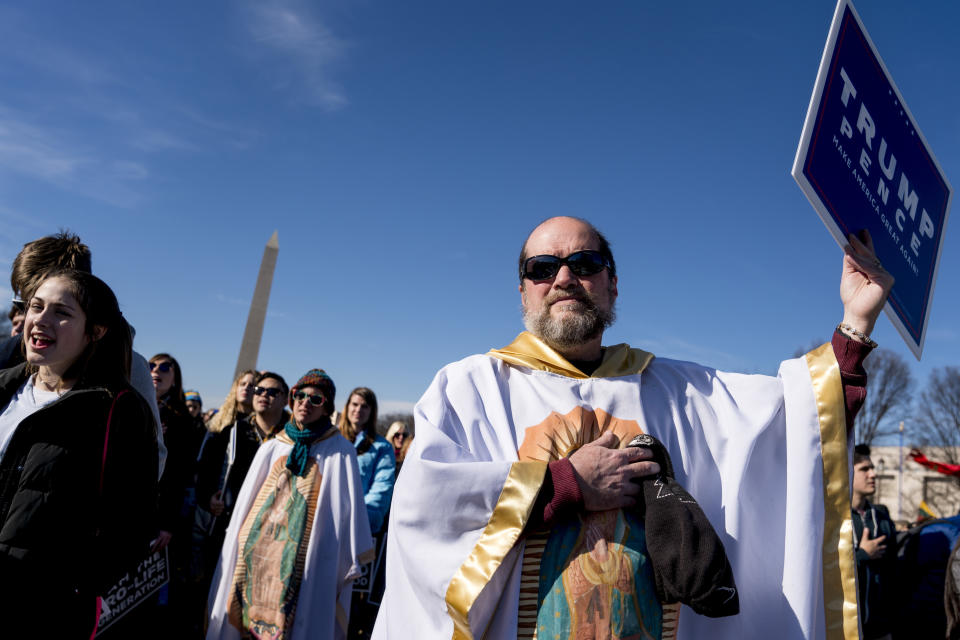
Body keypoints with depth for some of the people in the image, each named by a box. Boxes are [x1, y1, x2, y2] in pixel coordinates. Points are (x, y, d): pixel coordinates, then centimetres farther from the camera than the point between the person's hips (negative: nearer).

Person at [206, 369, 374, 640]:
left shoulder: (340, 452, 0)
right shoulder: (272, 448, 12)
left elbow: (349, 505, -2)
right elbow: (246, 500, 15)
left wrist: (352, 558, -4)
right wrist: (236, 548, 12)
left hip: (305, 554, -3)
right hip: (259, 549, 4)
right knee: (245, 617, 5)